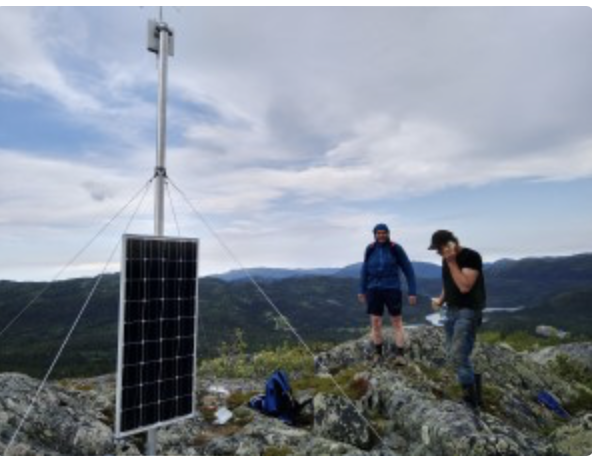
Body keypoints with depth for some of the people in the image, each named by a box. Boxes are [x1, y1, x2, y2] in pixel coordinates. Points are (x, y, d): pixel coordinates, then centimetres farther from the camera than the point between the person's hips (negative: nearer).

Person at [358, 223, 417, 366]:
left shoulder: (396, 249, -8)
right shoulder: (370, 249, 0)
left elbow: (408, 270, -3)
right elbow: (365, 270, 11)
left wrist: (412, 292, -6)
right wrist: (362, 290, 12)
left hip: (392, 289, -2)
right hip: (374, 290, 2)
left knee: (397, 321, 3)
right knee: (375, 322, 5)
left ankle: (400, 355, 9)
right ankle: (377, 353, 19)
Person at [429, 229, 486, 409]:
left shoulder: (471, 256, -15)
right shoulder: (446, 260, 8)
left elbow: (464, 287, -24)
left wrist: (452, 262, -22)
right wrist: (441, 299, 4)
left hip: (469, 312, -8)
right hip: (451, 311, 8)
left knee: (458, 356, -14)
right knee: (454, 356, 9)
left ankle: (471, 399, 0)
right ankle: (474, 381, 26)